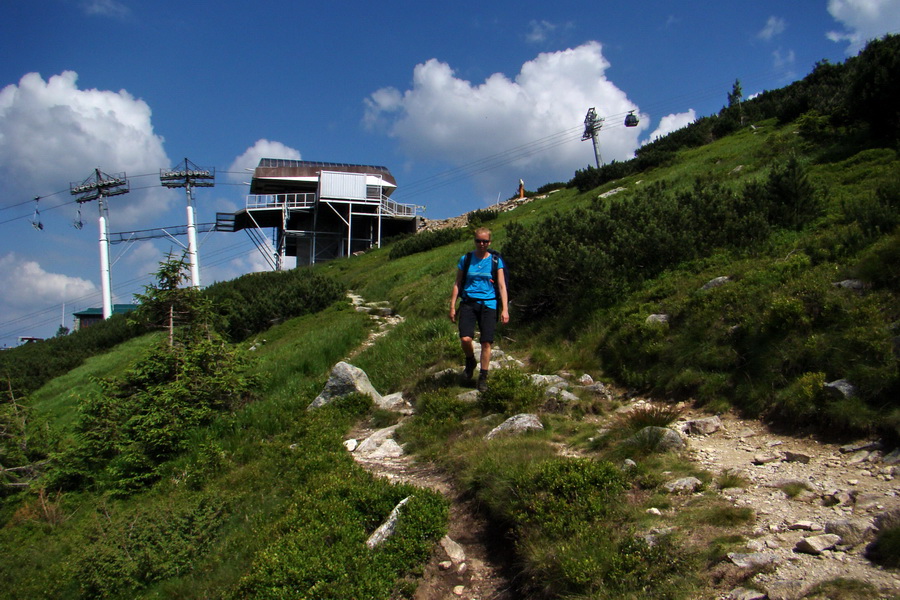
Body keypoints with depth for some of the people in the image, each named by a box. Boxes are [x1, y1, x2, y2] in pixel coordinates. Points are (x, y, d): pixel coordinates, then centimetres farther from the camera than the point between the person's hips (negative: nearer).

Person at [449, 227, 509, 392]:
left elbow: (502, 286, 4)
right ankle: (470, 361, 17)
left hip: (488, 304, 0)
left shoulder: (496, 261, 5)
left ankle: (483, 378, 12)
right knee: (465, 339, -16)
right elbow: (457, 284, 11)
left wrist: (505, 309, -4)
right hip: (469, 303, 0)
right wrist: (452, 306, 7)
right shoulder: (465, 259, 7)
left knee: (486, 342, -4)